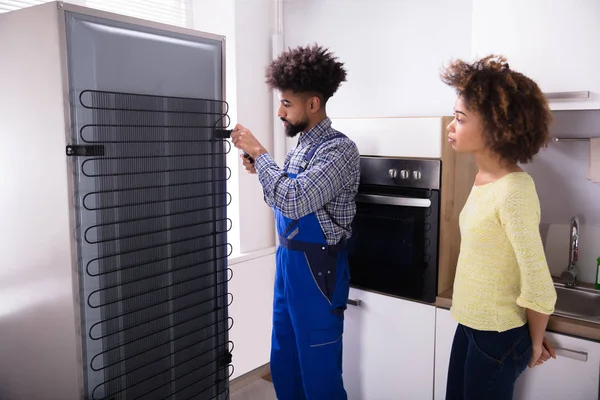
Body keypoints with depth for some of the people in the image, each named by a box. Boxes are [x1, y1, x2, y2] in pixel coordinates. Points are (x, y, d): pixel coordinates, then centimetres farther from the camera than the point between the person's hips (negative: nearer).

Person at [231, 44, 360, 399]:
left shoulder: (339, 149, -17)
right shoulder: (301, 146, 9)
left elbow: (294, 201, -28)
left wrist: (258, 152, -18)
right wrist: (260, 170, 2)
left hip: (317, 267, -8)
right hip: (288, 260, 9)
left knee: (318, 370, 7)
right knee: (283, 363, 21)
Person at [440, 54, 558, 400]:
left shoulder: (514, 191, -25)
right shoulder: (484, 178, 1)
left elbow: (538, 288, -22)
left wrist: (535, 343, -6)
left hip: (499, 336, -7)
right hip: (471, 325, 8)